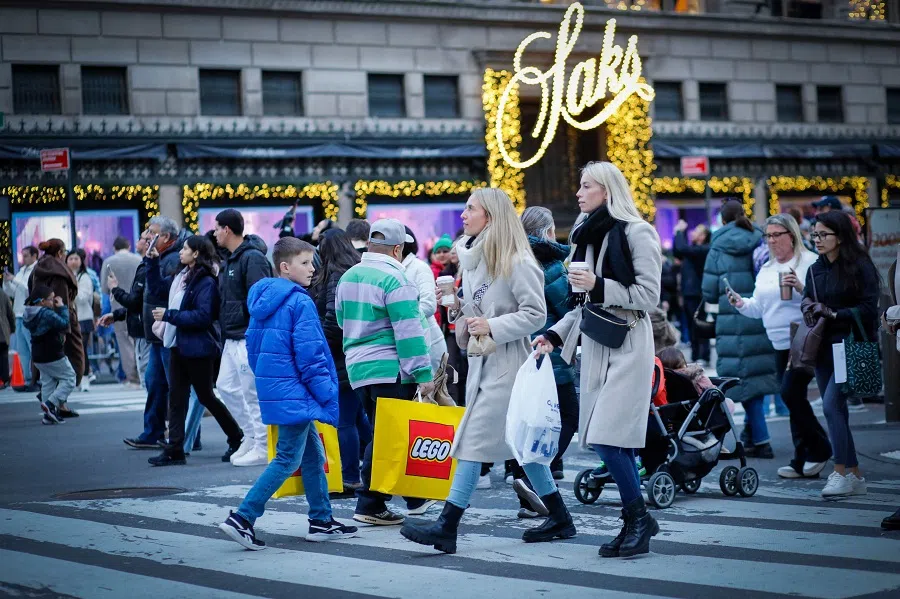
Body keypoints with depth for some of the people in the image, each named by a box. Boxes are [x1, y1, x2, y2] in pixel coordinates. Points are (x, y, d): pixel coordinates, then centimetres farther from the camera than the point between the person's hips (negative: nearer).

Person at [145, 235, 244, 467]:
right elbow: (156, 288, 26)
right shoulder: (180, 277, 10)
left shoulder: (206, 282, -16)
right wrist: (152, 262, 15)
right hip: (178, 345, 8)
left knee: (205, 396, 3)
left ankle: (237, 438, 20)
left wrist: (169, 315, -20)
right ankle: (174, 451, 6)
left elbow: (203, 316, -24)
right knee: (176, 397, 5)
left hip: (198, 348, -8)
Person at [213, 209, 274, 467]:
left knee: (253, 392, -5)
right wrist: (225, 330, 17)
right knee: (226, 386, 14)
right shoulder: (230, 260, 16)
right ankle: (253, 436, 23)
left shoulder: (253, 259, -15)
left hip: (248, 339, -10)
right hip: (233, 339, 10)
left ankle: (263, 448, 3)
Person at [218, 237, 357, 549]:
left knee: (313, 454, 16)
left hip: (272, 386, 9)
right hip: (293, 392, -9)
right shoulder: (300, 302, -15)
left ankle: (321, 520, 21)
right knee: (288, 459, -3)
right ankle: (242, 517, -6)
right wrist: (329, 398, -12)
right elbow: (310, 356, -17)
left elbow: (253, 345, 16)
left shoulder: (263, 299, 11)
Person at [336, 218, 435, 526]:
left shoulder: (348, 277, 13)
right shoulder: (394, 279, -14)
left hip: (357, 367, 9)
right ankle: (370, 505, 2)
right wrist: (423, 373, -15)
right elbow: (409, 331, -17)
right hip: (390, 370, -9)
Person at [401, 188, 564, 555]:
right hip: (480, 360, 9)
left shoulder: (517, 263, -13)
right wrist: (456, 305, 3)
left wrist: (492, 326, -20)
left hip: (506, 362, -9)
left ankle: (447, 527, -10)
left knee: (474, 440, -11)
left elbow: (535, 314, -15)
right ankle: (559, 519, 20)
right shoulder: (471, 258, 13)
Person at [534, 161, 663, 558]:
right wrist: (555, 334, 10)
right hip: (595, 344, 8)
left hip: (628, 344, -8)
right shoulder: (587, 236, 16)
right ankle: (635, 524, 13)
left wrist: (598, 285, -16)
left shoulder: (636, 233, -7)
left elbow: (649, 296, -11)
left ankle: (639, 518, -1)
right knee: (615, 444, 6)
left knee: (609, 439, -14)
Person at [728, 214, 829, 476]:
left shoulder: (810, 263, -7)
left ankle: (819, 449, 0)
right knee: (794, 398, 9)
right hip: (780, 345, 8)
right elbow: (759, 307, 20)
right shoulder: (766, 269, 17)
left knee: (790, 392, -16)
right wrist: (741, 303, 1)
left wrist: (801, 288, -29)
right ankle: (803, 462, 13)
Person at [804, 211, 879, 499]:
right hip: (824, 346, 7)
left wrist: (833, 313, -18)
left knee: (832, 404, -18)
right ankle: (855, 476, 15)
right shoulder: (815, 270, 12)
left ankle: (841, 473, -13)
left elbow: (868, 309, -12)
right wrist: (809, 310, -2)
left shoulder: (860, 267, -7)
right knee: (835, 410, 7)